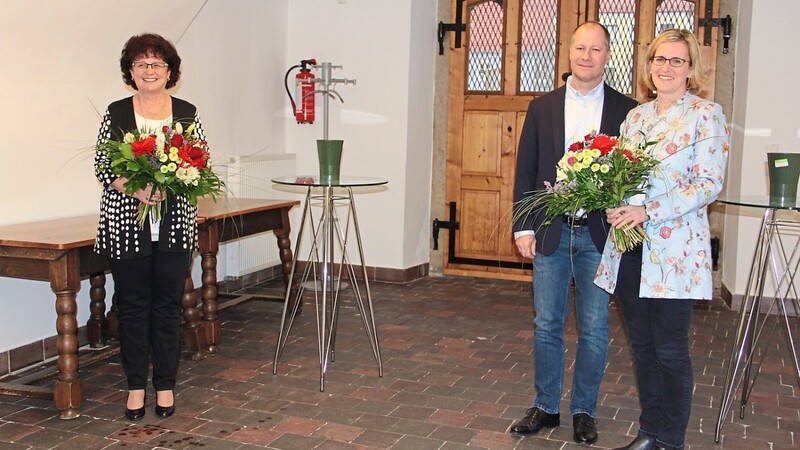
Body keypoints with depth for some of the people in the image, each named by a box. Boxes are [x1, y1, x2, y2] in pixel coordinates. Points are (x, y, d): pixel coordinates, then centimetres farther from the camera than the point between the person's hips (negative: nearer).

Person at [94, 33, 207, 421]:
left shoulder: (187, 113, 4)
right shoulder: (116, 113, 2)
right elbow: (102, 166, 0)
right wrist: (135, 189, -17)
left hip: (175, 225, 1)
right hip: (127, 225, 0)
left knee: (167, 304, 6)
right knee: (132, 305, 6)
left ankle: (165, 385, 17)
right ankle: (136, 386, 18)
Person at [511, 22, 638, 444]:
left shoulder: (627, 110, 2)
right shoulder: (542, 107, 7)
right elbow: (525, 171, 6)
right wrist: (523, 228, 0)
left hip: (600, 235, -1)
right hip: (551, 233, 1)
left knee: (594, 329, 6)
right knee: (546, 325, 9)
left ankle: (584, 411, 21)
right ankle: (545, 407, 23)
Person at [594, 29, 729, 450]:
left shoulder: (706, 114, -4)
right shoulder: (636, 116, 14)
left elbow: (710, 184, -12)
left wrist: (648, 211, -20)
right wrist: (614, 206, -4)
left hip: (674, 249, -6)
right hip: (630, 246, 6)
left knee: (670, 351, 0)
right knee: (642, 346, 12)